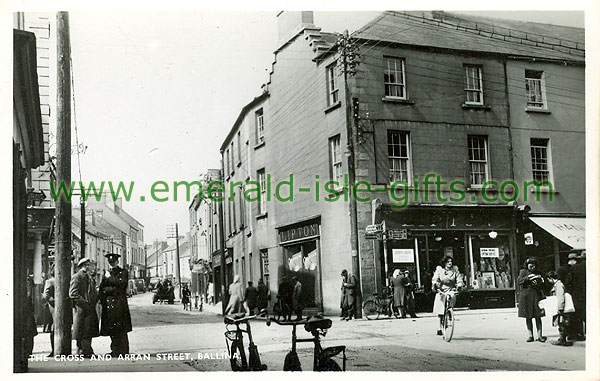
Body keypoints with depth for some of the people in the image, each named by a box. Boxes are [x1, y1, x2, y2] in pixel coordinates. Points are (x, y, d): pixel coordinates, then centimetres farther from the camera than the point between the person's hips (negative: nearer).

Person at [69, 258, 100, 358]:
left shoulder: (89, 277, 20)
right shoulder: (76, 277, -6)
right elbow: (73, 294, -14)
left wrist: (94, 302, 9)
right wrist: (85, 303, -18)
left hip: (90, 309, 8)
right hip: (81, 309, -8)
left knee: (89, 332, 9)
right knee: (83, 332, -7)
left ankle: (88, 351, 15)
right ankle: (82, 351, -3)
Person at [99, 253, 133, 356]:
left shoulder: (123, 272, 6)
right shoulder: (106, 274, 21)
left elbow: (121, 283, -10)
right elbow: (102, 288, 15)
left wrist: (110, 278, -7)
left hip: (120, 304, -5)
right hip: (108, 304, 5)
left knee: (121, 330, -8)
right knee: (111, 329, 5)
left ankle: (123, 352, -7)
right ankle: (115, 351, 11)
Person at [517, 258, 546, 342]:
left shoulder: (538, 273, 13)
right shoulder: (523, 271, 5)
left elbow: (543, 285, 13)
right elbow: (519, 281, -10)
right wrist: (528, 277, -22)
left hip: (537, 296, 1)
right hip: (526, 296, -1)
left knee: (538, 316, -2)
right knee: (528, 317, 3)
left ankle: (539, 335, 1)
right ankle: (530, 335, 10)